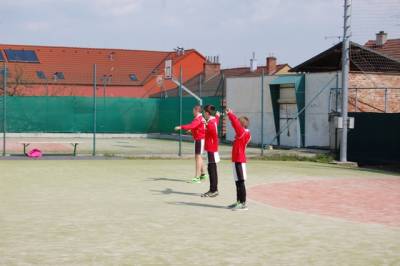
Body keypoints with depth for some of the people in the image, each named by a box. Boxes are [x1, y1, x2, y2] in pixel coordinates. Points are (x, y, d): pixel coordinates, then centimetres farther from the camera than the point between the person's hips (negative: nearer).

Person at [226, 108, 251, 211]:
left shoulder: (242, 132, -14)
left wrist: (229, 114, -11)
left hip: (239, 161, -10)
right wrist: (230, 114, 20)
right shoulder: (243, 132, 10)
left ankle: (243, 204, -7)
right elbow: (236, 123, 22)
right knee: (238, 182, 14)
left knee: (240, 182, -8)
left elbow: (235, 123, -21)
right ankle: (239, 202, 21)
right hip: (237, 160, 10)